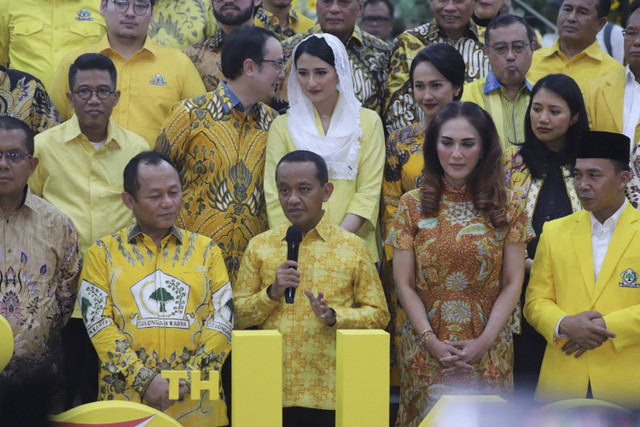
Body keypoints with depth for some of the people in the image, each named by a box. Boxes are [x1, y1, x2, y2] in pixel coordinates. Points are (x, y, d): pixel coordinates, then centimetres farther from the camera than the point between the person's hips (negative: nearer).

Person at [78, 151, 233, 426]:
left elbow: (223, 318, 4)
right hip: (126, 399, -1)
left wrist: (191, 375, -9)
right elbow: (97, 323, -4)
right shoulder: (103, 253, 4)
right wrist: (144, 379, -13)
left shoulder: (206, 249, 9)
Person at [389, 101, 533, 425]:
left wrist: (484, 341, -12)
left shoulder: (508, 207, 1)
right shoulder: (413, 205, 1)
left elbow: (512, 283, -1)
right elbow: (404, 284, 0)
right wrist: (431, 341, -11)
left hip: (489, 348, 0)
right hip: (430, 349, 0)